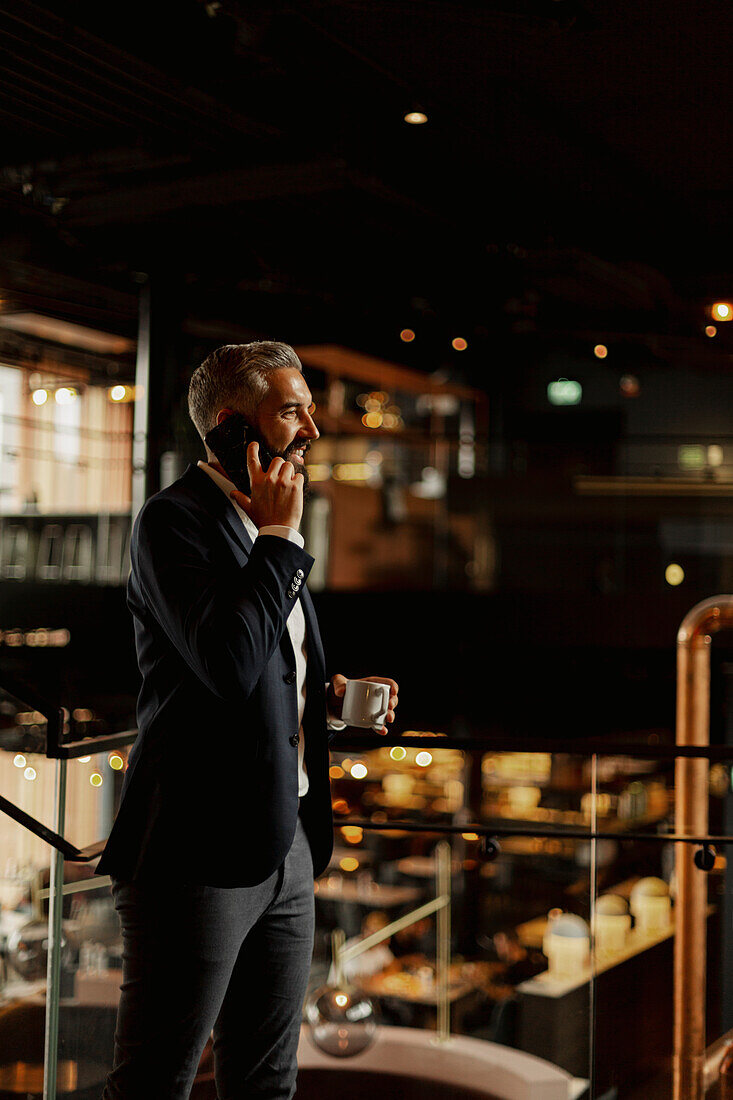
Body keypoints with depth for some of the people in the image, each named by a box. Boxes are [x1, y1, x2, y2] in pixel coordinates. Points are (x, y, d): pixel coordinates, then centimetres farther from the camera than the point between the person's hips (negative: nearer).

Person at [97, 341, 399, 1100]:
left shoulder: (263, 528, 16)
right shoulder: (174, 518, -12)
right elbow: (228, 665, -27)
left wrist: (330, 697, 7)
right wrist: (280, 535, -17)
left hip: (286, 841, 9)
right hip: (201, 851, -9)